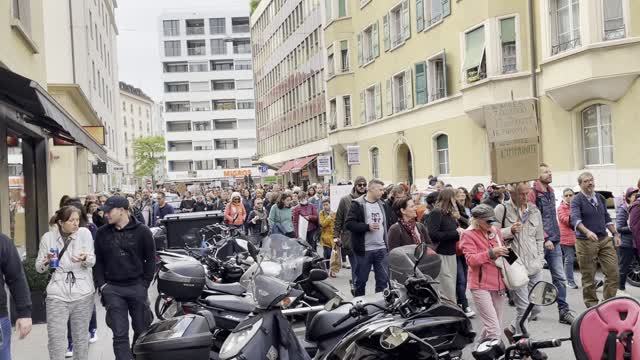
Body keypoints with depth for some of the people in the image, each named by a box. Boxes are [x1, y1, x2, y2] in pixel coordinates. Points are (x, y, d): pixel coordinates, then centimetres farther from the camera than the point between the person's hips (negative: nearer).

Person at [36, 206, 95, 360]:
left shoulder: (84, 232, -2)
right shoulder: (48, 237, 0)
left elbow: (92, 260, -9)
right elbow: (38, 267, 6)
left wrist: (84, 258, -32)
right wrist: (46, 261, -17)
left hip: (82, 293, 0)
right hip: (57, 294, 0)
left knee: (81, 336, 12)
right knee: (56, 339, -1)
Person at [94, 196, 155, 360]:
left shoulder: (142, 231, -2)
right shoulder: (102, 233, 5)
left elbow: (150, 259, 1)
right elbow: (98, 261, 10)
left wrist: (144, 284, -4)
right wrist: (101, 285, 0)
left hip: (137, 287, -1)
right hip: (113, 289, 1)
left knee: (141, 331, 10)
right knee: (120, 335, 0)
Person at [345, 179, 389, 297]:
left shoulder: (382, 204, 14)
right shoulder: (357, 204, -7)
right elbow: (349, 223, -14)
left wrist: (387, 245, 18)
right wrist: (367, 227, -22)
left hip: (382, 249, 5)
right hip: (364, 250, -5)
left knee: (383, 280, 6)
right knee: (361, 280, 7)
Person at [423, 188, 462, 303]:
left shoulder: (451, 214, 15)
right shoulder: (436, 213, -10)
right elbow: (433, 235, -19)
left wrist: (460, 232, -1)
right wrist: (455, 233, -15)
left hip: (451, 254, 8)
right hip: (441, 255, -8)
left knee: (452, 287, 10)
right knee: (448, 290, -8)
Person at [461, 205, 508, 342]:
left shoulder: (496, 232, 13)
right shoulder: (469, 235, -5)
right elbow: (470, 259, -15)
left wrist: (505, 252, 4)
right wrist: (491, 253, -24)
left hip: (498, 284, 7)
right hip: (481, 286, -7)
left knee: (497, 327, 13)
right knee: (494, 330, -14)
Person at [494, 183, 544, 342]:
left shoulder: (534, 211, 12)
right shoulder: (502, 209, -5)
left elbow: (539, 239, 20)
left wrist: (539, 260, 12)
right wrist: (510, 230, -18)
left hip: (534, 267, 6)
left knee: (537, 306, 7)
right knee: (524, 307, -6)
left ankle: (512, 330, 30)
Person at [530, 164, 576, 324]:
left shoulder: (551, 191, 14)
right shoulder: (532, 193, -11)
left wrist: (556, 236, 16)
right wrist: (545, 239, -16)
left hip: (554, 241, 7)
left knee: (559, 277, 4)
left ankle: (564, 311, 8)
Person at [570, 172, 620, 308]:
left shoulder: (600, 198, 13)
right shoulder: (577, 200, -8)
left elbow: (607, 218, 21)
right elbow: (575, 219, -24)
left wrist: (615, 233, 12)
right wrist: (587, 232, -40)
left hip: (605, 240, 6)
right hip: (585, 242, -6)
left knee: (613, 272, 1)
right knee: (588, 276, 2)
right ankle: (592, 305, 15)